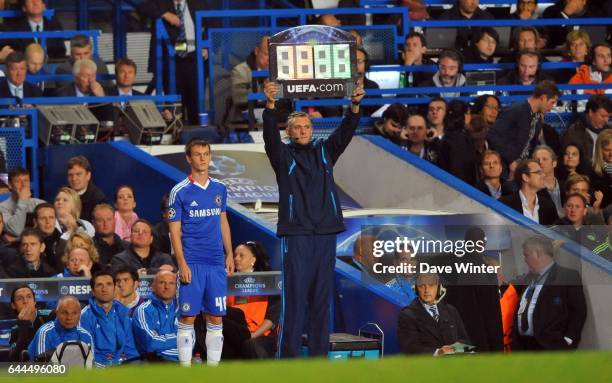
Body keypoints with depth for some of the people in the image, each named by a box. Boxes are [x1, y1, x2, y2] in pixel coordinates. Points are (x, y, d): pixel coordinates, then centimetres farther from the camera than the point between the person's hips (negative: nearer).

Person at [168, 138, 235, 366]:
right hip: (192, 263, -4)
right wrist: (182, 263, -12)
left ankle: (213, 365, 11)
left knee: (216, 317, 5)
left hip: (216, 262, 4)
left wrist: (229, 254, 12)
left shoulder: (219, 189, 11)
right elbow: (175, 231, -5)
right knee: (188, 316, -3)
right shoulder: (180, 192, -4)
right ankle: (185, 367, 2)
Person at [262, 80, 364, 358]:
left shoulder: (324, 152, 14)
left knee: (322, 296, 5)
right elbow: (270, 136, -12)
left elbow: (345, 132, 1)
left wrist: (355, 105, -16)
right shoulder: (283, 155, 5)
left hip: (325, 233, 3)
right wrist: (270, 106, -29)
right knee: (294, 294, -6)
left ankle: (319, 353, 9)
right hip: (295, 234, -3)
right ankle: (289, 355, -4)